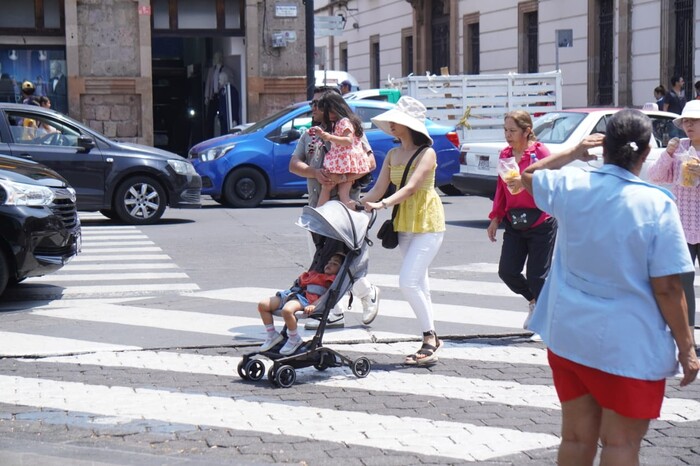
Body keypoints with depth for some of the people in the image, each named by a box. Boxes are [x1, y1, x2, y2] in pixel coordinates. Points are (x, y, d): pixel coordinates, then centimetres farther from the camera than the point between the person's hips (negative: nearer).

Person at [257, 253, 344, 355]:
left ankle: (294, 339, -16)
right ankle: (272, 335, 8)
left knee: (287, 310, -40)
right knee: (262, 305, -3)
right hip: (292, 294, 9)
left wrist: (313, 306, -24)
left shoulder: (332, 280, 7)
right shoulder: (314, 274, 34)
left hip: (305, 299, -9)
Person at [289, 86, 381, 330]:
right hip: (316, 206, 7)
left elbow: (370, 161, -8)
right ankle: (333, 314, 13)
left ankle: (368, 294, 16)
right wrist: (315, 172, -16)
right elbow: (294, 164, 5)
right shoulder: (309, 135, 18)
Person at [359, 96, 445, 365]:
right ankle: (431, 339, 17)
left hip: (428, 223, -8)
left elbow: (411, 187, -24)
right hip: (404, 223, 8)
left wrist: (382, 204, -37)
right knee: (418, 284, 10)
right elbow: (379, 188, 6)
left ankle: (429, 340, -10)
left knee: (408, 282, -16)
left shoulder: (427, 153, -11)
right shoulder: (393, 154, 10)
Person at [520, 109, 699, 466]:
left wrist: (573, 153, 24)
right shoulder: (656, 204, -16)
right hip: (629, 346, -4)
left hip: (567, 335, 5)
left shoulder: (571, 185, -4)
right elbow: (666, 288, -16)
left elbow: (528, 176, 20)